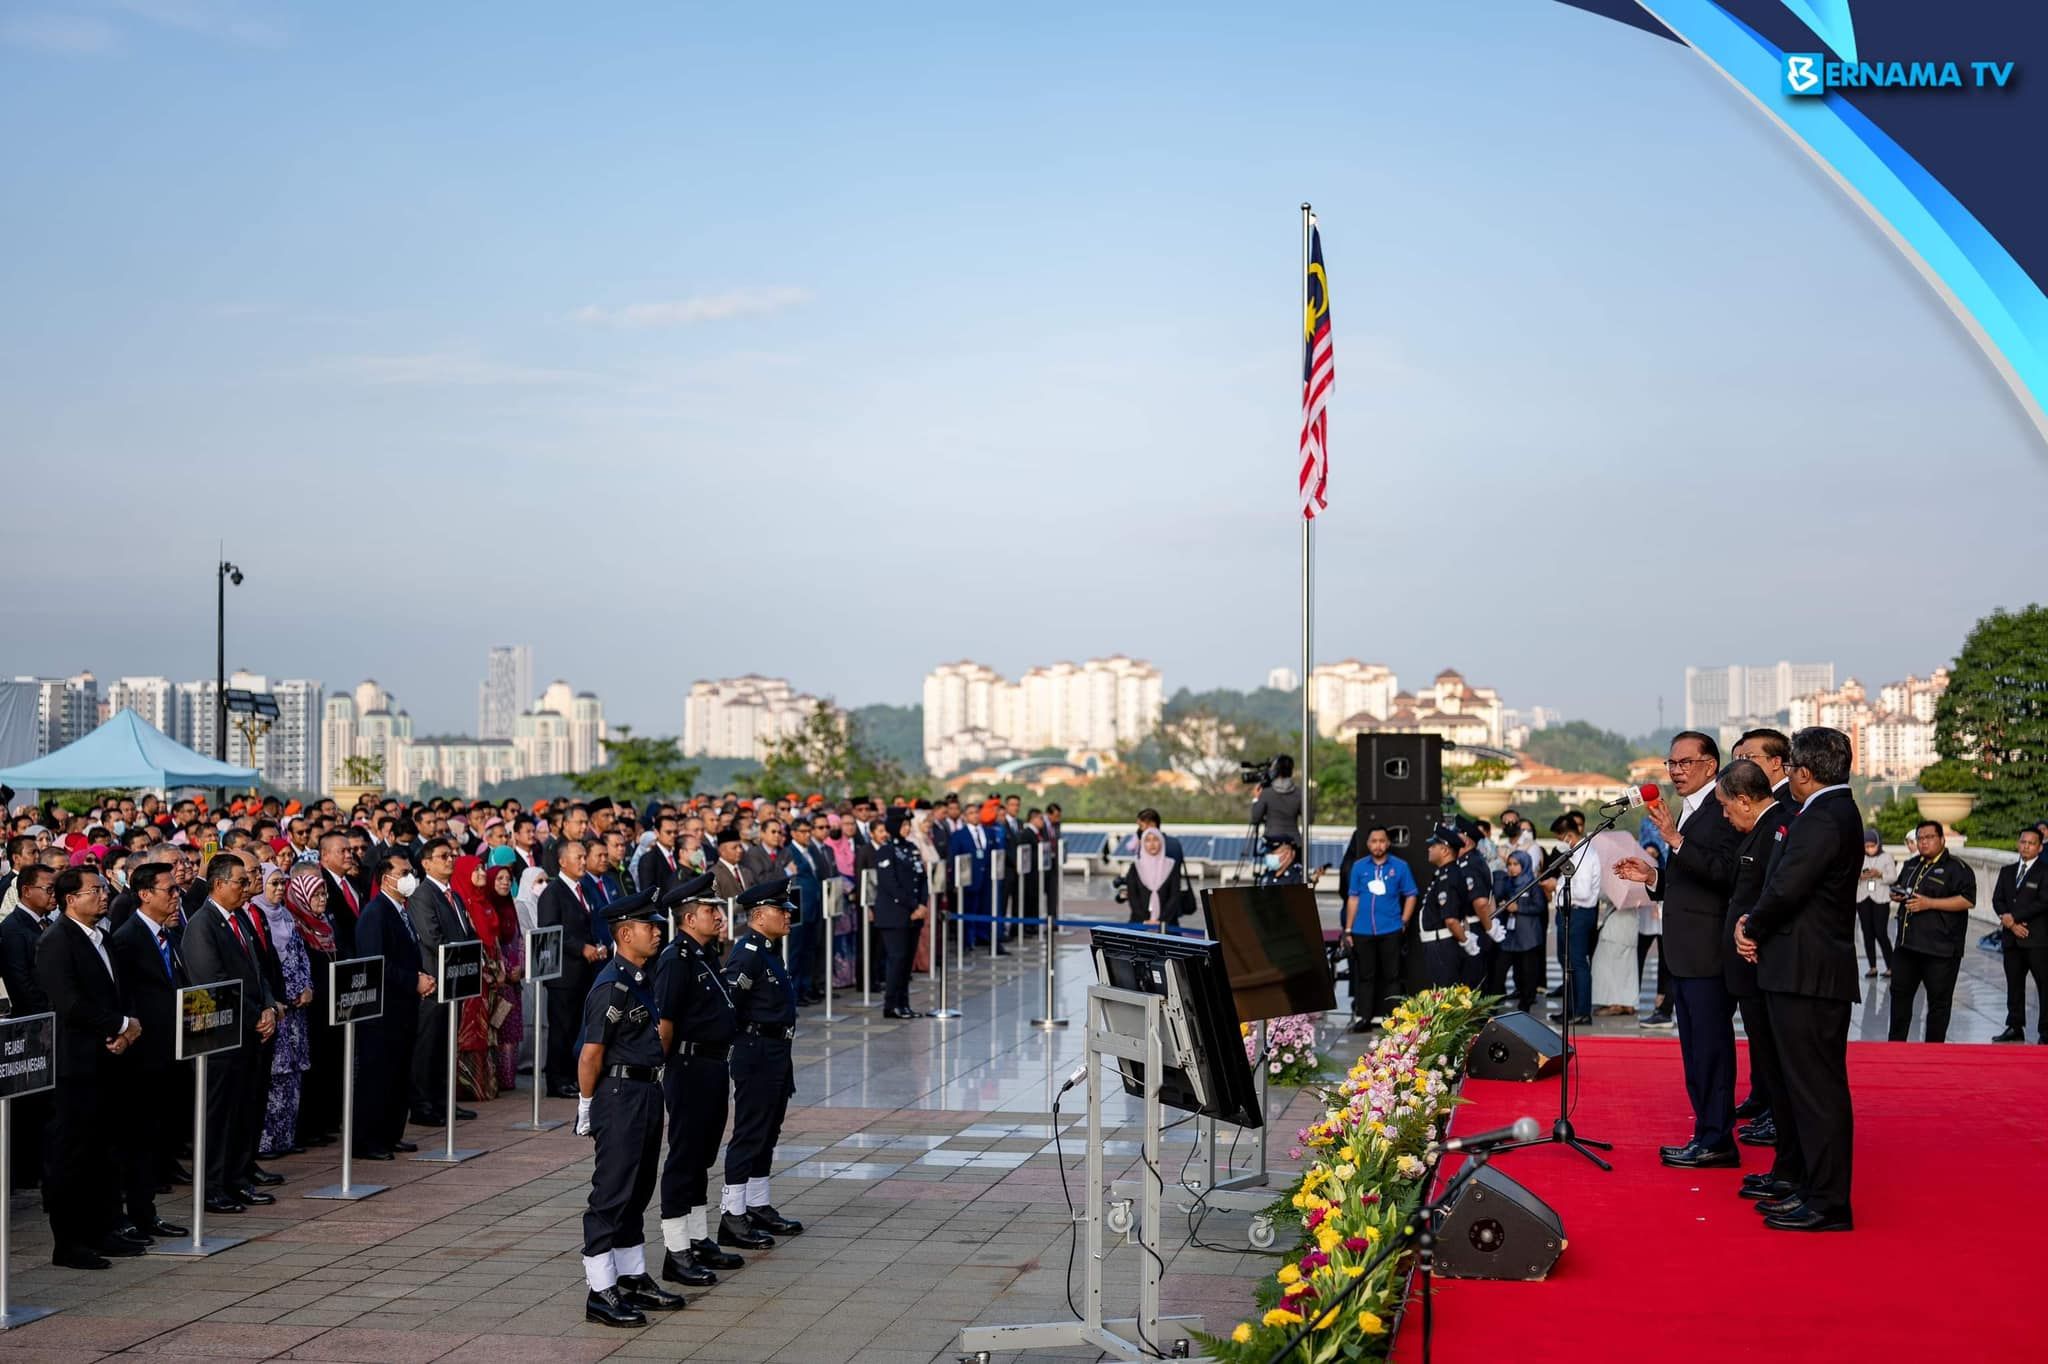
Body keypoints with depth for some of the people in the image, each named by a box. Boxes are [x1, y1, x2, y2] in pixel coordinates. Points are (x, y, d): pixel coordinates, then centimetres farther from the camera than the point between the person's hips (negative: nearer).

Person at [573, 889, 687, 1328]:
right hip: (620, 1094, -10)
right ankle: (600, 1293, 1)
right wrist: (587, 1108, -11)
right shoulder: (611, 986, -19)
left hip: (648, 1092, 10)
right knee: (612, 1193, -4)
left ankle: (633, 1279, 26)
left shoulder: (643, 977, 11)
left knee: (638, 1190, 16)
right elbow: (590, 1054, -19)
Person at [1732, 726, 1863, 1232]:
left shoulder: (1824, 819, -17)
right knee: (1809, 1089, 15)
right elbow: (1785, 884, 17)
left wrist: (1751, 928, -6)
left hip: (1809, 977, -11)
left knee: (1818, 1089, -6)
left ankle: (1828, 1204, -2)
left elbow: (1787, 887, -24)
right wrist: (1753, 922, 2)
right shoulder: (1835, 812, 17)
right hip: (1809, 973, 11)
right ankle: (1816, 1190, 23)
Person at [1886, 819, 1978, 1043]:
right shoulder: (1911, 865, 18)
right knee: (1900, 992, 10)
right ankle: (1896, 1042, 19)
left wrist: (1929, 903, -20)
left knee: (1939, 999, 0)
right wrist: (1896, 896, 7)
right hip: (1907, 944, 7)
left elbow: (1967, 899, -17)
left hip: (1940, 949, -7)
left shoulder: (1957, 868, -6)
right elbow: (1898, 888, 33)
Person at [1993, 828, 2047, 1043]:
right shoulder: (2007, 872, 16)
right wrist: (2011, 925, -7)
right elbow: (1997, 900, 9)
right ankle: (2015, 1027, 17)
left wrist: (2013, 917, -12)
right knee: (2014, 984, 10)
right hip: (2011, 938, 6)